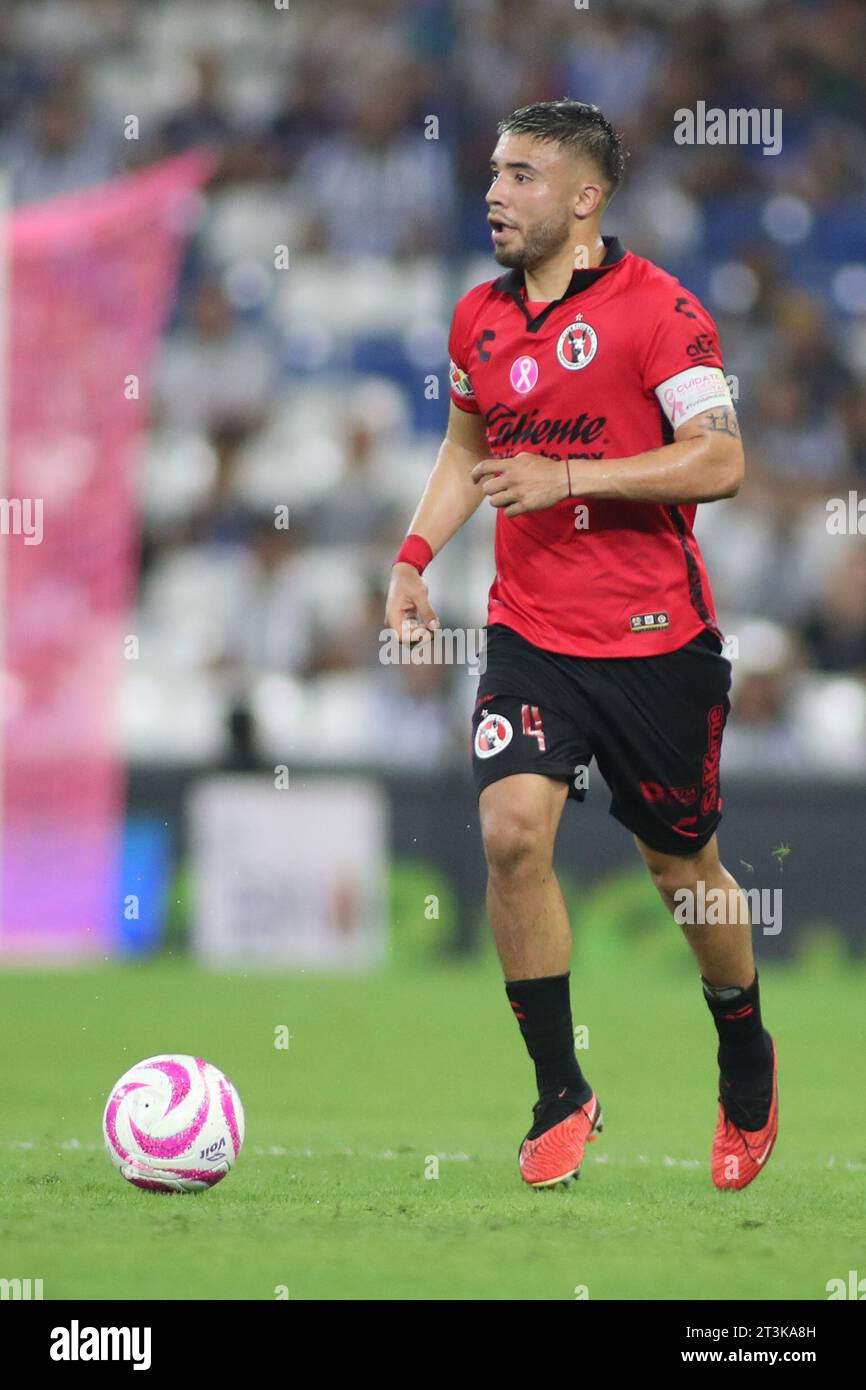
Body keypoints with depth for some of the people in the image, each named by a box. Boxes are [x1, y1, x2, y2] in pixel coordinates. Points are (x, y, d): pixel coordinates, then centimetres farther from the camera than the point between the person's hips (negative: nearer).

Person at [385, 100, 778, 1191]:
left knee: (680, 862, 8)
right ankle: (560, 1094, -5)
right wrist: (415, 556, 10)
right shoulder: (478, 318, 7)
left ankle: (746, 1064, 35)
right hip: (530, 635, 4)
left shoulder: (657, 309, -12)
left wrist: (567, 476, -23)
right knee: (512, 831, -16)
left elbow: (720, 461, -17)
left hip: (655, 639, -4)